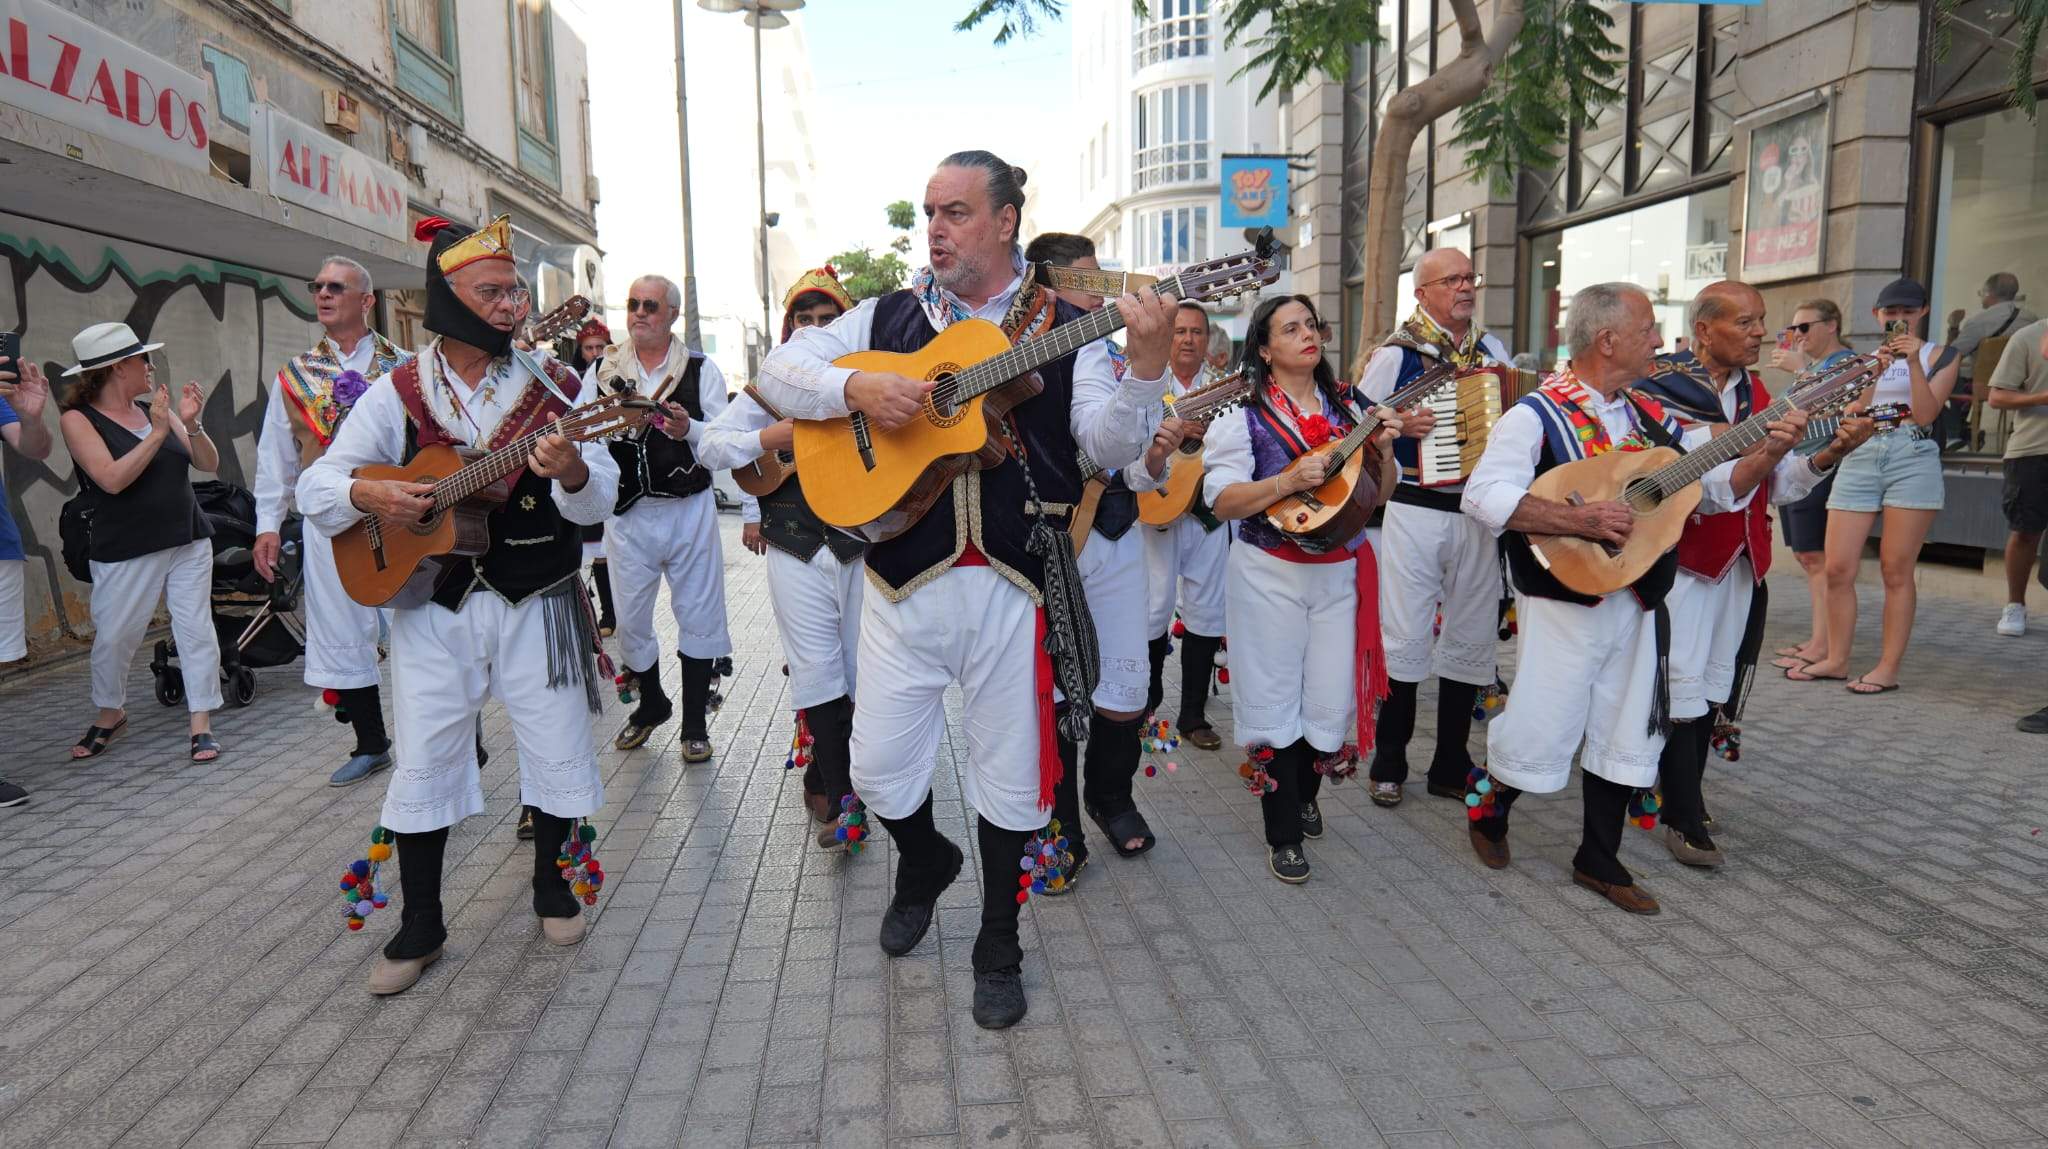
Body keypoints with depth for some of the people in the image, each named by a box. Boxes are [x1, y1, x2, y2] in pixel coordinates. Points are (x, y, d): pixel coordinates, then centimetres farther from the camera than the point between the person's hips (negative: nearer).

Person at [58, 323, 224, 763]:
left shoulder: (155, 409, 7)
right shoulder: (78, 419, -5)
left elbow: (209, 464, 4)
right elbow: (112, 479, -18)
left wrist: (191, 424, -12)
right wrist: (159, 431, -19)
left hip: (188, 542, 3)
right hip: (126, 552, -3)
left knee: (196, 630, 0)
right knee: (112, 639, 6)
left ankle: (202, 723, 7)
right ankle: (110, 713, 31)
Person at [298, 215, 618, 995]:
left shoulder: (554, 387, 0)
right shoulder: (399, 393, 1)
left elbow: (601, 498, -6)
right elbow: (316, 485, 4)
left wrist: (572, 472, -29)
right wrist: (370, 495, -17)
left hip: (537, 602, 0)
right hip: (432, 606, 0)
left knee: (559, 748, 4)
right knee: (422, 762, 3)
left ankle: (550, 886, 28)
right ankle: (420, 925, 21)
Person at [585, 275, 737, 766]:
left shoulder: (701, 370, 4)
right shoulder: (602, 370, 8)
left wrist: (688, 430, -21)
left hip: (689, 509, -1)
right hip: (626, 511, 2)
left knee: (698, 615, 3)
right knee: (630, 619, 9)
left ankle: (694, 723, 17)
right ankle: (651, 705, 33)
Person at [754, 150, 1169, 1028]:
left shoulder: (1061, 328, 3)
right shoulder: (889, 316, 9)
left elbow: (1109, 447, -7)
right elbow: (776, 370, 5)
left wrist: (1145, 369, -24)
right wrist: (857, 388, -13)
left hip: (1014, 583, -1)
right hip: (905, 581, 2)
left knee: (1008, 775, 8)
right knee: (877, 767, 7)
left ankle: (998, 949, 30)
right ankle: (924, 861, 42)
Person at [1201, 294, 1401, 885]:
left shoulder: (1348, 408, 8)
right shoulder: (1245, 414, -5)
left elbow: (1375, 497, 10)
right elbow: (1221, 500, -12)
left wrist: (1382, 450, -8)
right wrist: (1288, 482, -24)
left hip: (1340, 571, 4)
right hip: (1270, 574, -4)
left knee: (1332, 703, 6)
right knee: (1276, 702, 1)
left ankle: (1304, 792, 36)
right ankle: (1283, 833, 16)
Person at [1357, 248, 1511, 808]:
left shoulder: (1492, 349, 11)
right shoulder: (1397, 353, -3)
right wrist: (1398, 425, -19)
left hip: (1479, 510, 5)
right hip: (1416, 510, -5)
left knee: (1472, 639, 9)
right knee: (1405, 639, -2)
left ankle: (1451, 767, 22)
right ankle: (1389, 764, 13)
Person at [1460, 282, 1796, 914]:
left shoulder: (1649, 417, 10)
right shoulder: (1539, 414, -13)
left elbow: (1719, 486, 14)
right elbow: (1483, 494, -26)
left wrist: (1768, 451, -4)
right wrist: (1581, 519, -29)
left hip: (1639, 603, 7)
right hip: (1565, 605, -7)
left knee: (1625, 737, 13)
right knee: (1539, 736, -1)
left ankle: (1598, 859, 26)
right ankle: (1485, 802, 29)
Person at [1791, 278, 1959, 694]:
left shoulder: (1939, 356, 9)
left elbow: (1925, 414, -4)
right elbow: (1853, 414, 4)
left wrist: (1913, 362, -11)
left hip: (1912, 460, -3)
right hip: (1860, 457, 3)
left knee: (1896, 570, -3)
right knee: (1837, 568, -2)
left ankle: (1889, 668, 2)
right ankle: (1837, 660, 10)